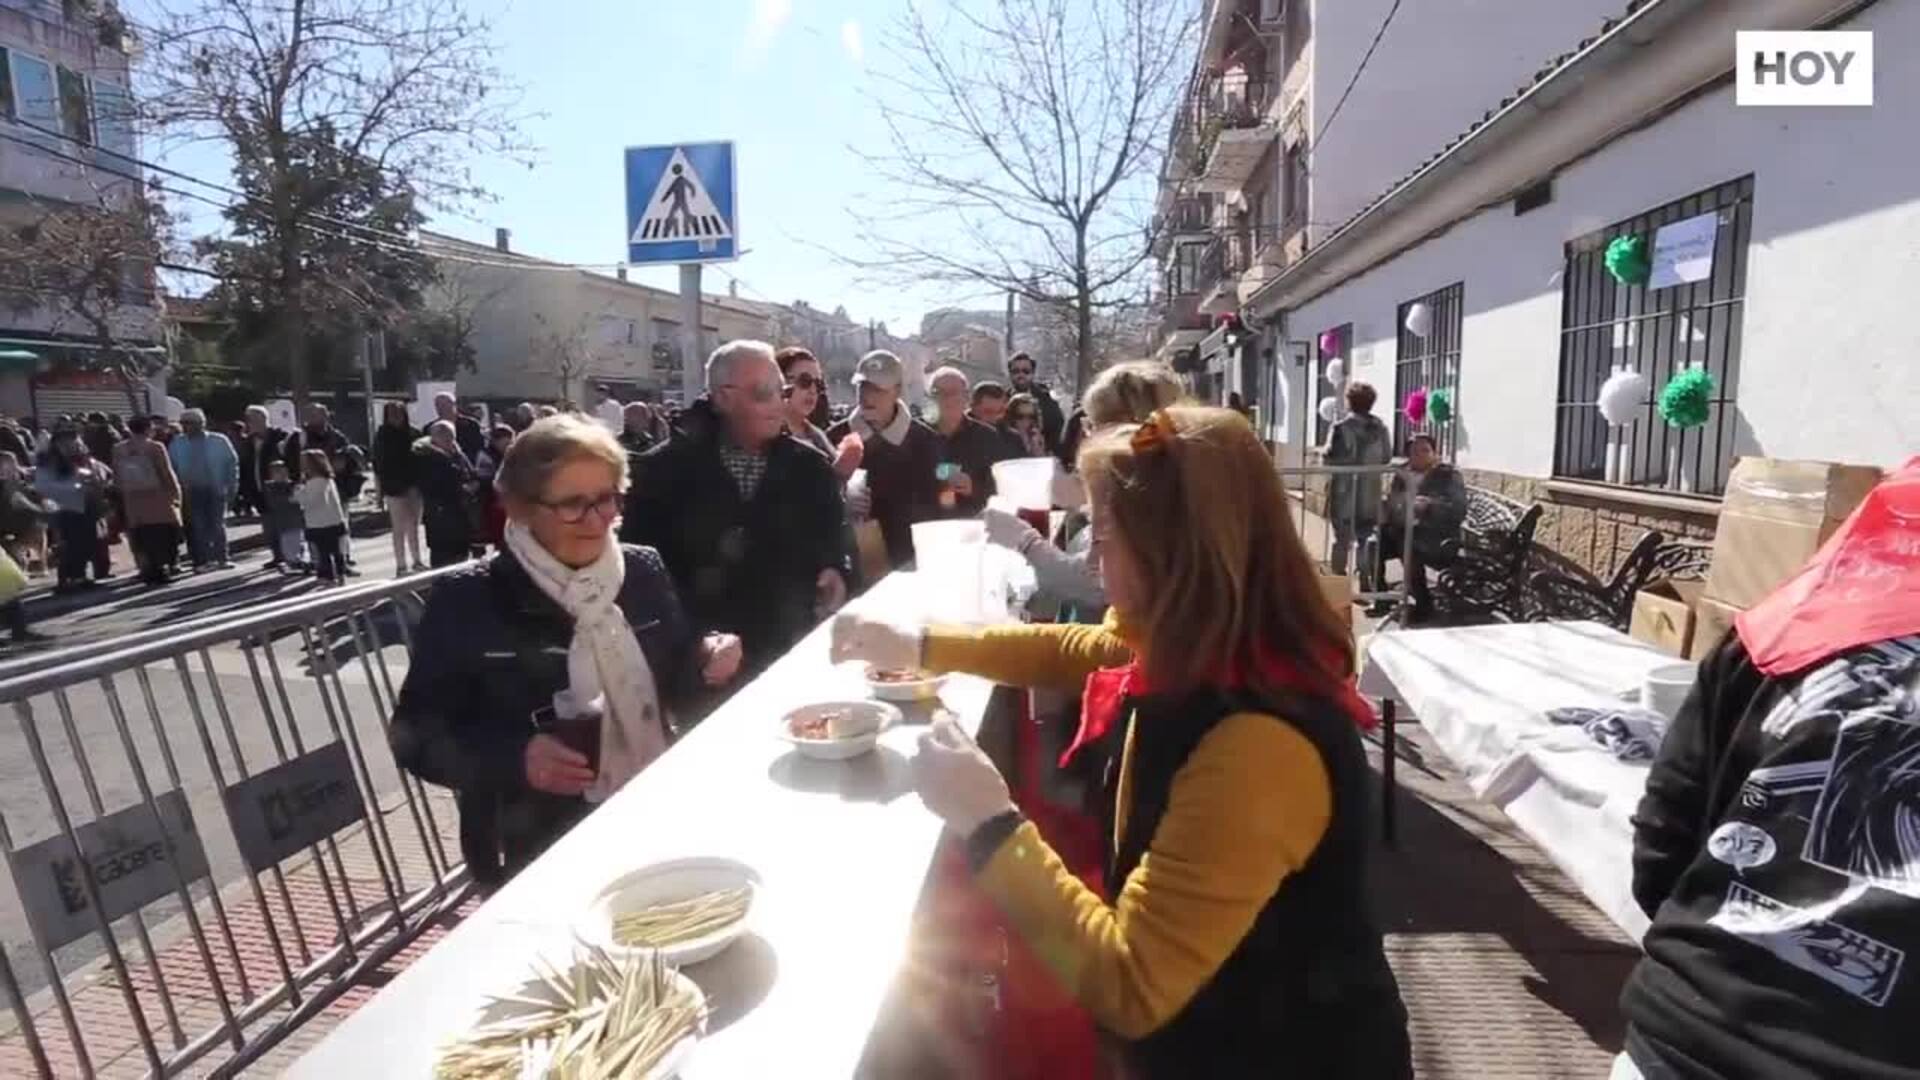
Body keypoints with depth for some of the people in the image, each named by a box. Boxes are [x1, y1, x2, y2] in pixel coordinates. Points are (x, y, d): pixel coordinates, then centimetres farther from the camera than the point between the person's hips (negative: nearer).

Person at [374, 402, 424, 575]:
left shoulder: (413, 433, 4)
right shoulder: (381, 437, -1)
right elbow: (378, 464, -3)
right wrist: (380, 489, -7)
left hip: (413, 485, 3)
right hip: (394, 487, -3)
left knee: (413, 526, 12)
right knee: (399, 528, 0)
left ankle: (416, 561, 23)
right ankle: (401, 565, 4)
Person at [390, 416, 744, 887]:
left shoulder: (644, 570, 2)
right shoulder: (467, 601, -6)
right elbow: (416, 737, -3)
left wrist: (706, 666, -11)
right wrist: (515, 758, -19)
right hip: (540, 848, -3)